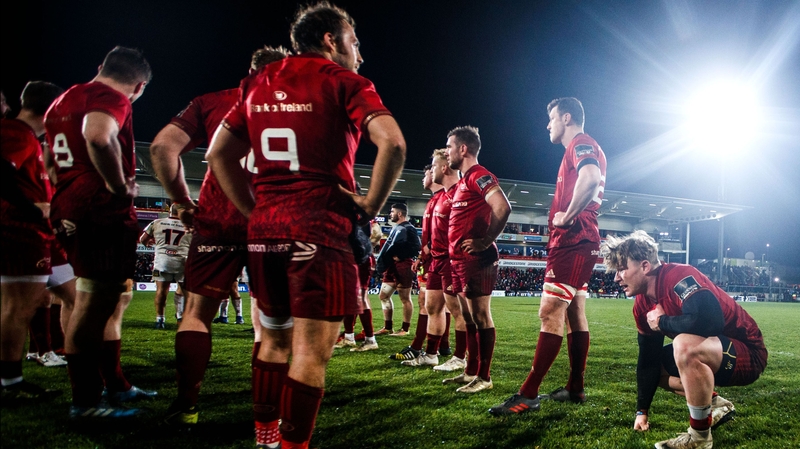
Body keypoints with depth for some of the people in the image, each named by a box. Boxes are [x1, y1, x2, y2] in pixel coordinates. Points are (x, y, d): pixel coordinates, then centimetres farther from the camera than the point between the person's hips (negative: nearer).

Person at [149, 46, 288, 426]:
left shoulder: (212, 103, 10)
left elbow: (162, 147, 1)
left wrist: (182, 202, 8)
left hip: (219, 223, 0)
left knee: (198, 312, 11)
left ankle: (186, 405, 11)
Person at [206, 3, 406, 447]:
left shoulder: (257, 83, 16)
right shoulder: (344, 82, -1)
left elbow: (218, 154, 16)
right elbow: (392, 144, -16)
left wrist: (254, 210, 16)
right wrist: (369, 206, -6)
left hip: (264, 230, 7)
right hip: (320, 230, -6)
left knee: (274, 338, 21)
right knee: (311, 352, -1)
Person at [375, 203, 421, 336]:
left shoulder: (408, 228, -10)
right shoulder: (396, 228, 18)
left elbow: (416, 247, -19)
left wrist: (400, 256, -16)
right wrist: (383, 262, 13)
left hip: (403, 266, -10)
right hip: (392, 266, 10)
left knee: (405, 298, -1)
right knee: (384, 296, 11)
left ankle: (405, 329, 7)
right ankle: (387, 327, 19)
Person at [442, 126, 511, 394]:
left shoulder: (478, 175, -11)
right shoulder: (463, 180, 20)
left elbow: (502, 208, -24)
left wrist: (486, 241, -19)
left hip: (476, 260, -10)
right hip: (461, 259, 10)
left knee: (480, 317, -4)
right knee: (469, 317, 14)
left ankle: (483, 377, 3)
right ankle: (471, 372, 23)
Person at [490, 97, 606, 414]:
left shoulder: (581, 145, -9)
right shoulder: (579, 149, 24)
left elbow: (591, 178, -31)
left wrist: (567, 216, -21)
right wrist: (564, 216, 12)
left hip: (572, 240, -11)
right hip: (578, 242, 11)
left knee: (550, 312, -14)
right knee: (574, 312, 12)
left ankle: (528, 395, -14)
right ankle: (575, 388, 20)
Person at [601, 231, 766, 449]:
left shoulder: (679, 276, -26)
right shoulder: (642, 306, -1)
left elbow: (710, 321, -41)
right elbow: (648, 359, 5)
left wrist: (662, 322, -24)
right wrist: (642, 411, 3)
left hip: (747, 353, -9)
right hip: (713, 352, 9)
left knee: (685, 346, -36)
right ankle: (717, 405, 17)